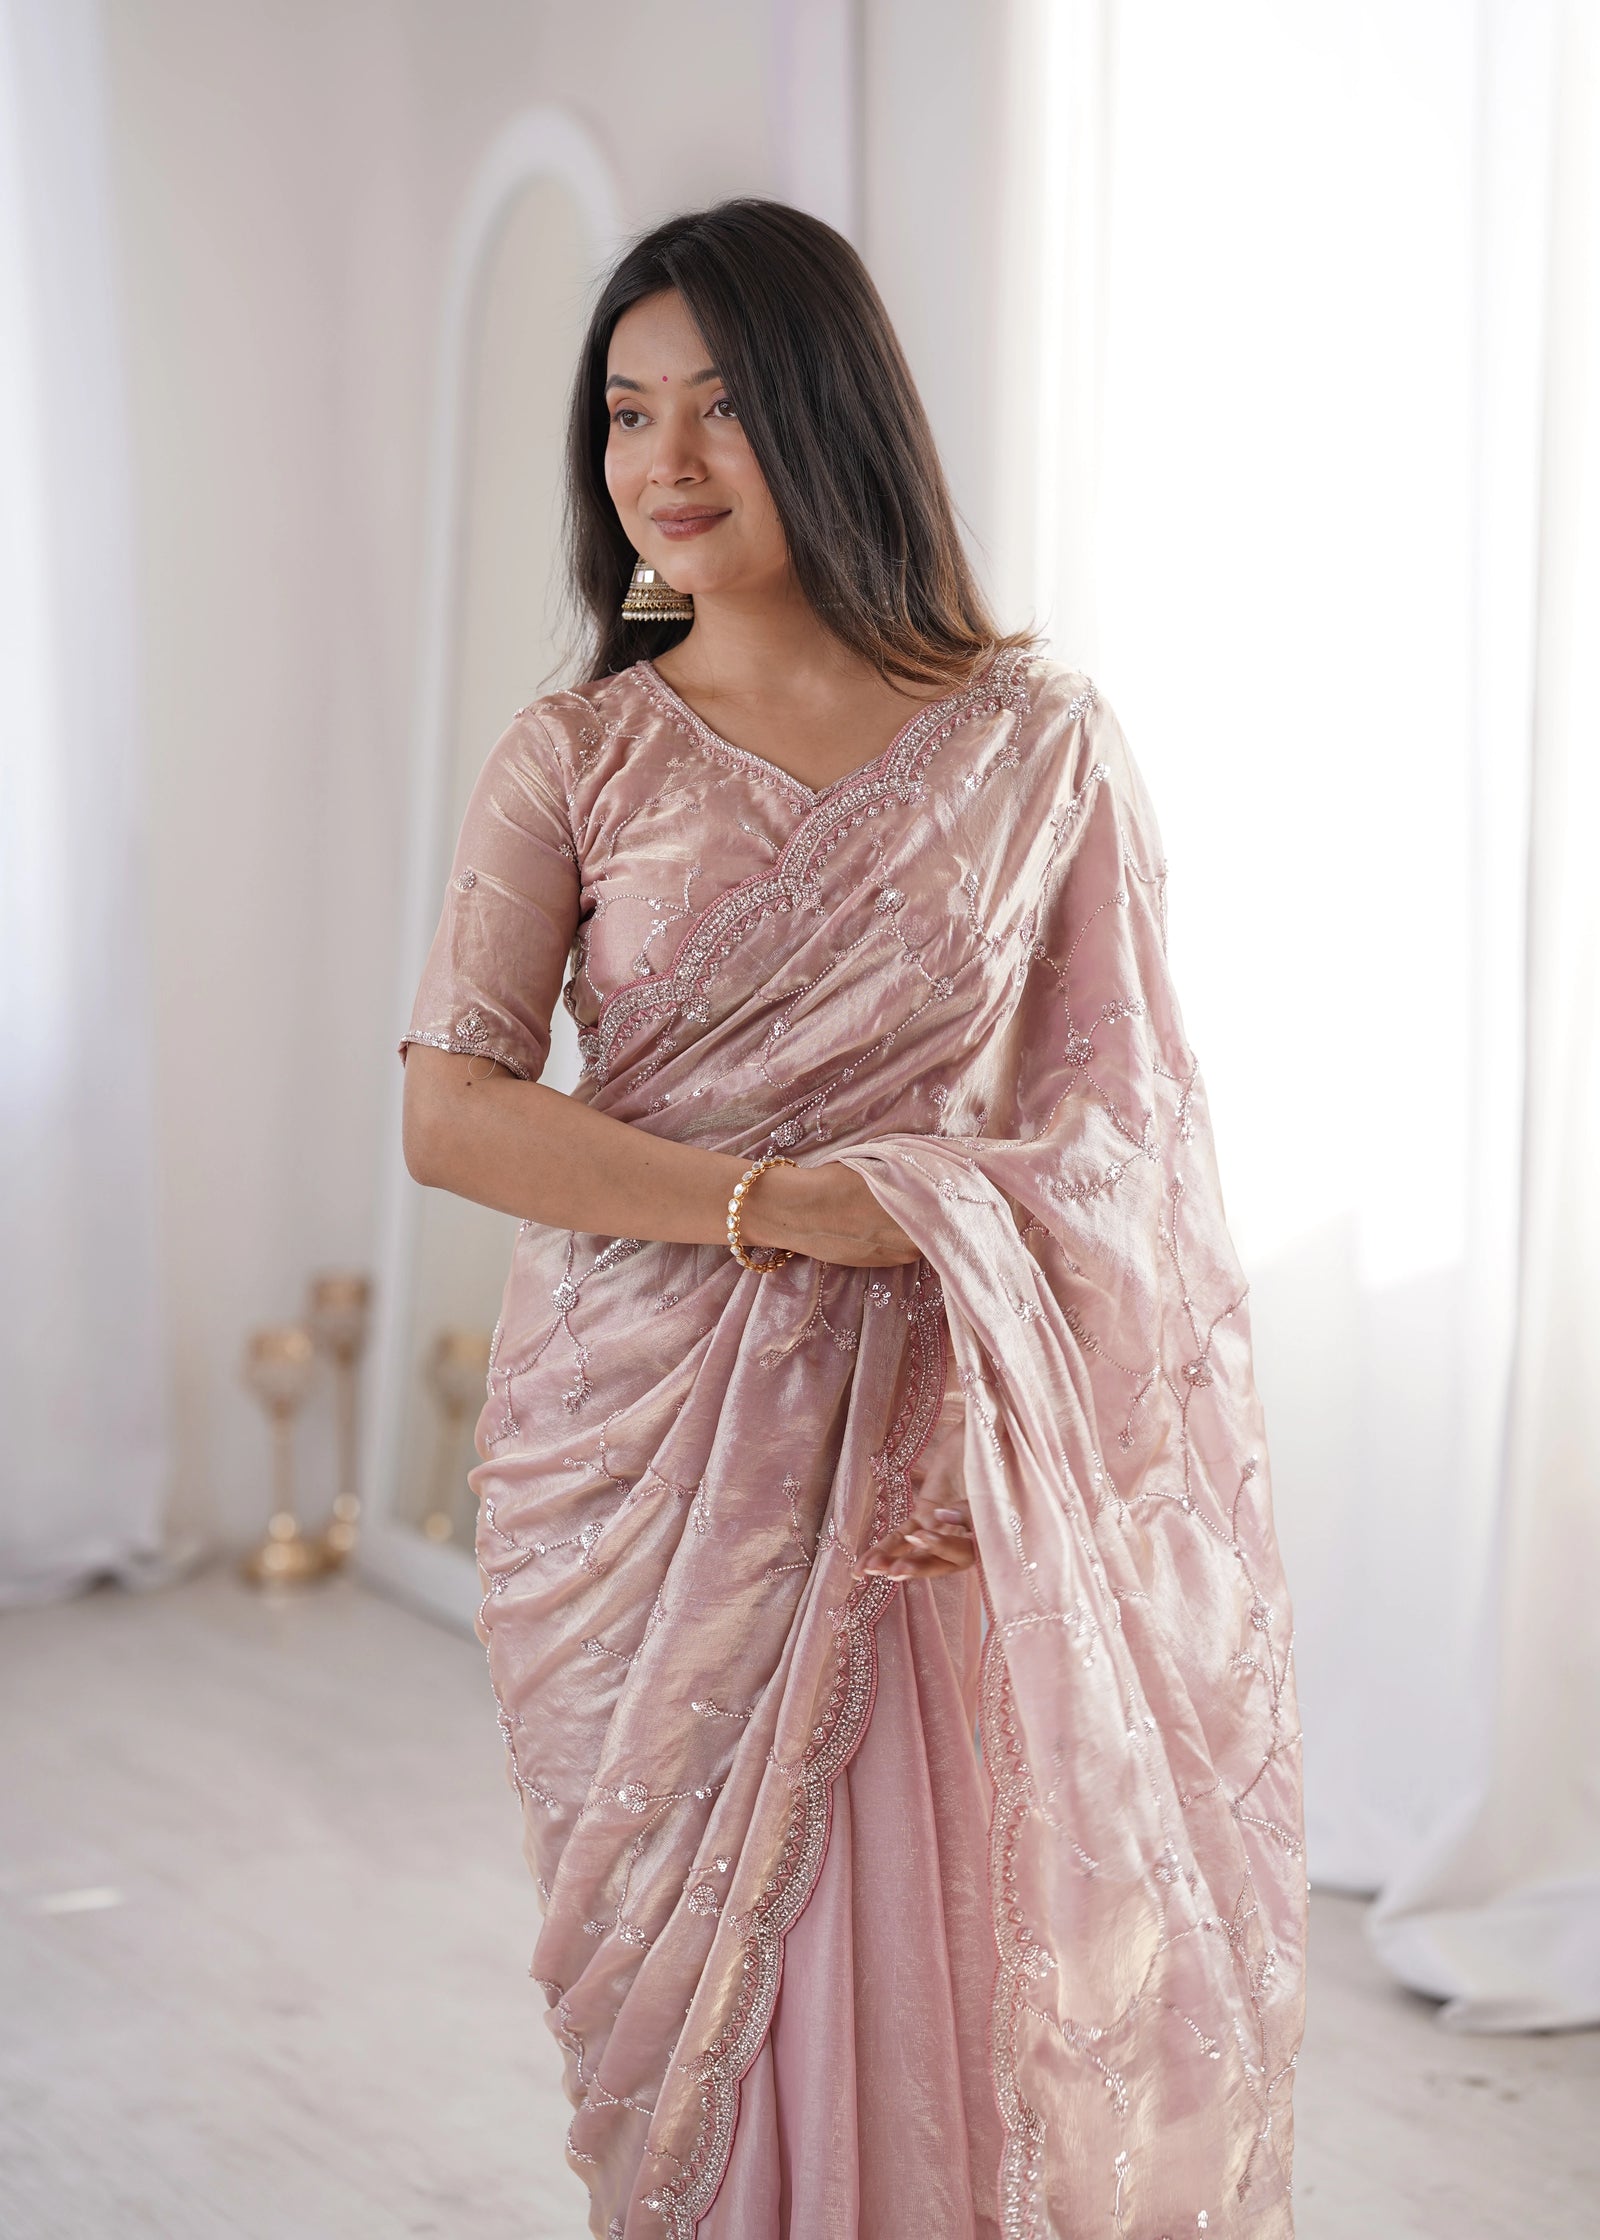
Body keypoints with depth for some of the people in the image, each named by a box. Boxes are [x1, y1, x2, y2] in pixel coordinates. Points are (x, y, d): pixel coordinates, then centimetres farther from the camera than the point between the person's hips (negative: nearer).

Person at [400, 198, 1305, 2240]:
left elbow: (1122, 1122, 0)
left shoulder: (1037, 745, 1)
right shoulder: (575, 761, 2)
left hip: (938, 1459, 0)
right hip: (644, 1461, 1)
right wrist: (788, 1201, -16)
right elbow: (446, 1112, -6)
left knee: (953, 1979, 4)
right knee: (692, 1999, 7)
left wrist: (965, 1410, -14)